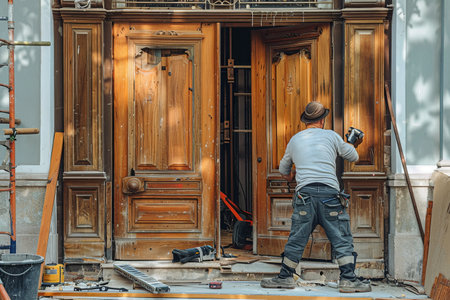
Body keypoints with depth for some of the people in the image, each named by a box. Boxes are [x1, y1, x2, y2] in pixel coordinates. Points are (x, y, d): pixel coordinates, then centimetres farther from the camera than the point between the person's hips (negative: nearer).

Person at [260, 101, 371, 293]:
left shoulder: (295, 140, 17)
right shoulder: (331, 136, 9)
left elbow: (284, 169, 31)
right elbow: (354, 157, 21)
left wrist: (290, 176, 55)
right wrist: (354, 145, 44)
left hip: (304, 193, 2)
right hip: (329, 193, -2)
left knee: (297, 239, 8)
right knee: (342, 239, 3)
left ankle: (286, 277, 14)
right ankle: (348, 279, 0)